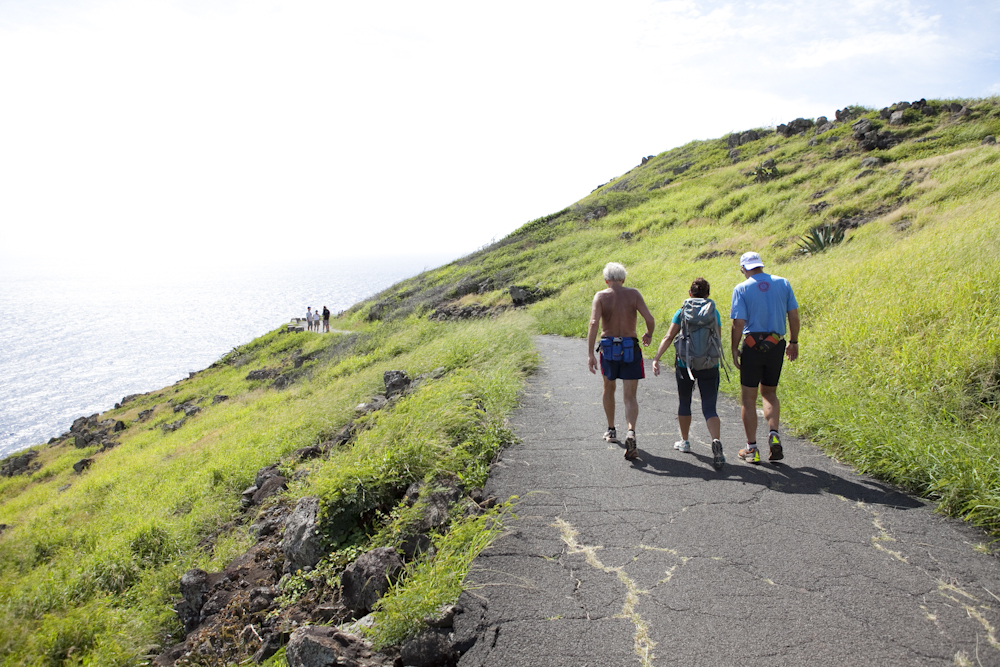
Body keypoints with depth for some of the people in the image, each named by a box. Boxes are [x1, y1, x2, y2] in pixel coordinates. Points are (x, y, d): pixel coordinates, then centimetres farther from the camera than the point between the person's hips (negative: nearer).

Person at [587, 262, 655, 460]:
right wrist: (649, 334, 14)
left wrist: (590, 354, -18)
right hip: (630, 349, 0)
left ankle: (611, 430, 36)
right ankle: (631, 432, -24)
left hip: (608, 349, 1)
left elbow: (594, 323, -17)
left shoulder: (600, 296, -3)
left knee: (609, 388, 25)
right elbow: (650, 319, -9)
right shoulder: (633, 294, 1)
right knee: (630, 397, 1)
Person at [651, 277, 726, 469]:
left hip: (685, 364, 0)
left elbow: (669, 337, -9)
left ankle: (684, 441, 34)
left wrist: (656, 358, -11)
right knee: (709, 407, 0)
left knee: (684, 403, 20)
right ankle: (716, 441, -25)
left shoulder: (682, 312, 0)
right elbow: (718, 340, 6)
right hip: (709, 365, 0)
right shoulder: (713, 312, 3)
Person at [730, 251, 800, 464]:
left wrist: (734, 349, -2)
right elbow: (793, 315, 4)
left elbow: (738, 323, -11)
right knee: (769, 393, 20)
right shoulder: (783, 284, 4)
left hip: (752, 346, -3)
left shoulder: (741, 289, -6)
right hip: (776, 346, 3)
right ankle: (774, 434, -1)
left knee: (748, 398, 7)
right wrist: (793, 342, 15)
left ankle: (751, 448, 9)